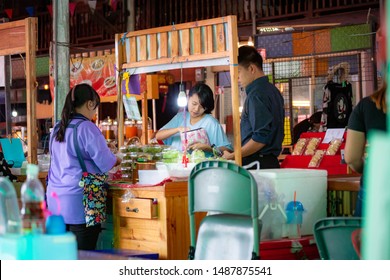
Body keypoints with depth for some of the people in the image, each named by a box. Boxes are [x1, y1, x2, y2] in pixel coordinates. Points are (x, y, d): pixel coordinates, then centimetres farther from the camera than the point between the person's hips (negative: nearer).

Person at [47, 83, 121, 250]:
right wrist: (118, 160, 12)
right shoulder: (86, 128, -12)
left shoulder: (58, 128, 11)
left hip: (55, 199, 7)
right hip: (78, 202, -7)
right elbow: (106, 162, -10)